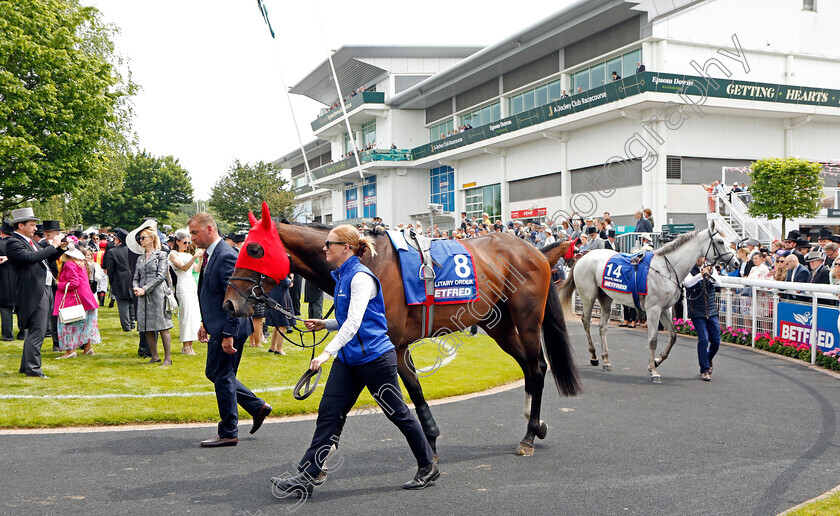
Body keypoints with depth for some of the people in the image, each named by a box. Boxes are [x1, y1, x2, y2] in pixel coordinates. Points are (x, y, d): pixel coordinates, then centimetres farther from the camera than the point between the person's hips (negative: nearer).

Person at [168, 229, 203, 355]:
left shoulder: (188, 254, 19)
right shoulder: (173, 254, -3)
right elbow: (183, 267, -19)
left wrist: (201, 257, 5)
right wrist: (195, 257, -31)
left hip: (193, 285, 7)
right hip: (183, 286, -7)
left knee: (195, 314, 3)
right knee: (186, 314, -9)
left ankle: (189, 345, 9)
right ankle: (185, 346, -4)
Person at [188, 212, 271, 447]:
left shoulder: (226, 256, -20)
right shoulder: (210, 255, 12)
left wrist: (228, 334, -24)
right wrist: (205, 323, 19)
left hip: (228, 329, -10)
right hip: (218, 327, 10)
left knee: (223, 377, 0)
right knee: (214, 373, 17)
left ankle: (228, 433, 14)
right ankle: (258, 407, 25)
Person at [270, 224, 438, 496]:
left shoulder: (361, 277, -17)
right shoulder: (342, 277, 12)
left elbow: (354, 322, -27)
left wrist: (327, 352, -34)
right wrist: (325, 324, 8)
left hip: (375, 358, -9)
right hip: (348, 359, 9)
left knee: (398, 414, 5)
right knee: (328, 414, 4)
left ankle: (428, 468, 22)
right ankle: (306, 477, 7)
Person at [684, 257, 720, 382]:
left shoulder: (711, 268, 6)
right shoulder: (689, 270, -2)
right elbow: (688, 283, -21)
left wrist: (709, 275, -32)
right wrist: (701, 274, -35)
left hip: (712, 311, 3)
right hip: (697, 312, -3)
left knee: (716, 341, 6)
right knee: (703, 339, -11)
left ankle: (708, 359, 37)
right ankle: (704, 370, 3)